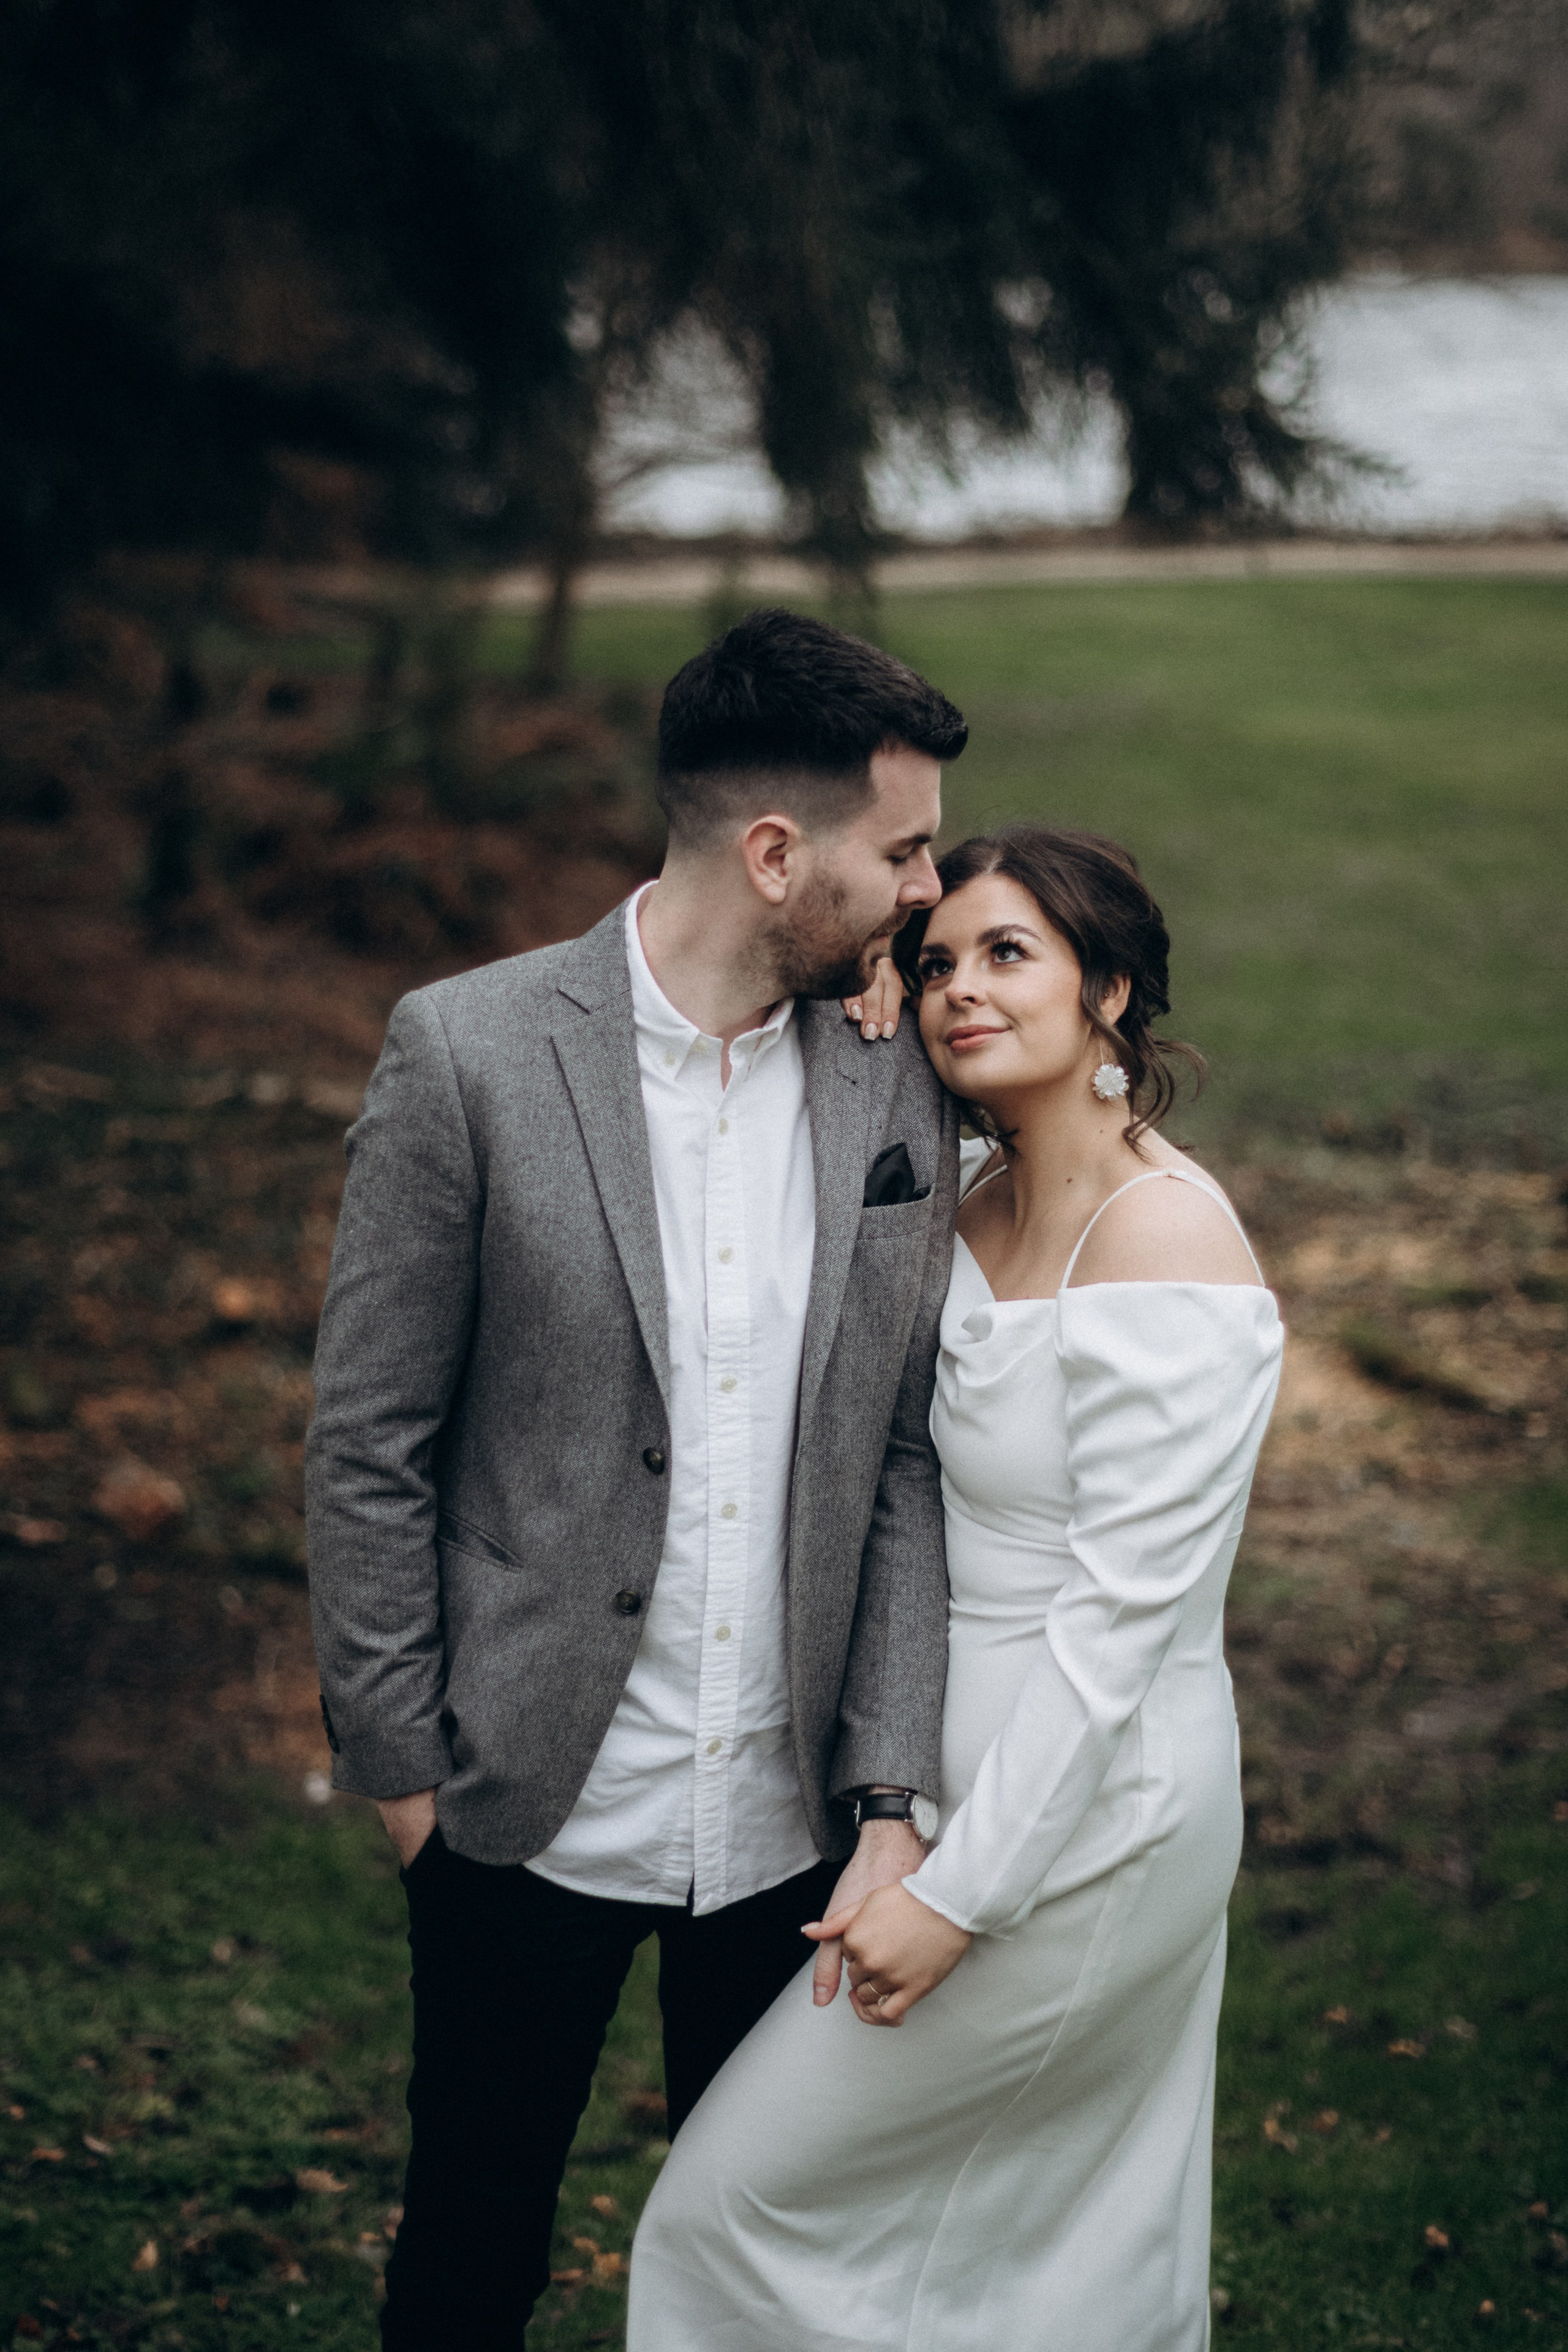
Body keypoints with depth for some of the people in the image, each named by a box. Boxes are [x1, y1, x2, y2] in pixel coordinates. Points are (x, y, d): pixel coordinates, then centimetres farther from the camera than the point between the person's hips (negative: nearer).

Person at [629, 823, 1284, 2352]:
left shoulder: (1159, 1242, -22)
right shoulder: (977, 1198, 2)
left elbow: (1120, 1620, -24)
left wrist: (956, 1895, -21)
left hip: (1083, 1822, -8)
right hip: (1000, 1787, 8)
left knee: (754, 2197, 3)